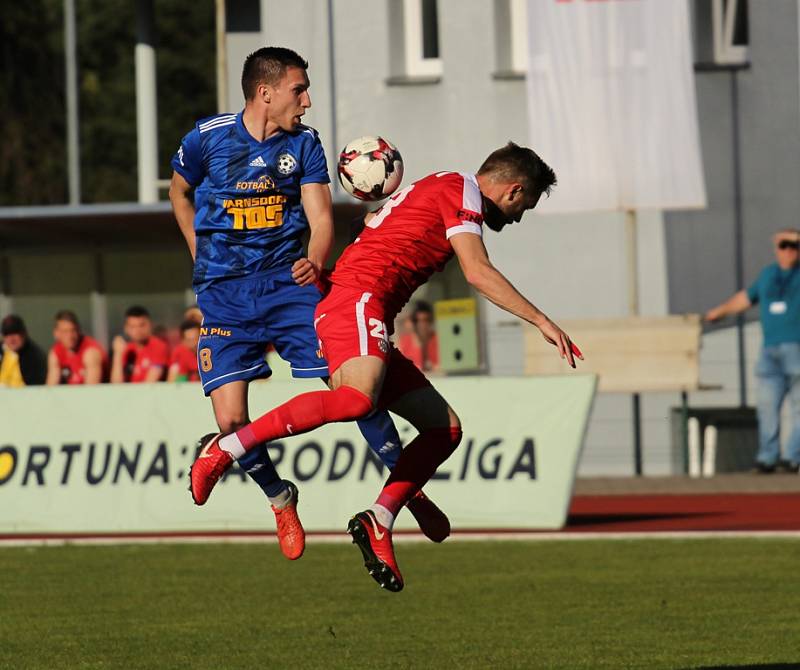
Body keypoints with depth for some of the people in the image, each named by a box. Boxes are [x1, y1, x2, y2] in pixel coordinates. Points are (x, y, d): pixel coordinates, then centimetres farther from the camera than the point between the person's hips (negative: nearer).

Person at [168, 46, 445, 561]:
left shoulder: (304, 143, 1)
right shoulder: (208, 138, -4)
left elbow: (320, 217, -4)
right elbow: (179, 193, 16)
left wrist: (314, 262, -24)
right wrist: (201, 254, 11)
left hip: (289, 282, 1)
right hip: (225, 294, -1)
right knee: (231, 418, -11)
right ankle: (281, 499, 15)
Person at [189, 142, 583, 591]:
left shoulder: (437, 190, 29)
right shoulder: (461, 190, -1)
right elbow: (478, 272, -12)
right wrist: (542, 321, -10)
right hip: (356, 300, -11)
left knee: (446, 428, 7)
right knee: (359, 399, -36)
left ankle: (379, 521, -5)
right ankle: (226, 450, -33)